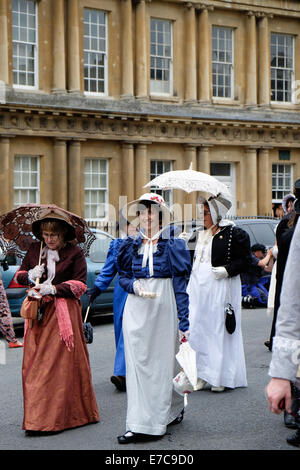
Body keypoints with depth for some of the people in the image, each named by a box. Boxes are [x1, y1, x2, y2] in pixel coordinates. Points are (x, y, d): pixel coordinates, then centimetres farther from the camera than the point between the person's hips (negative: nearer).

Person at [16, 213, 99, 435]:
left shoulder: (75, 253, -1)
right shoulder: (34, 250, 11)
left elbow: (80, 284, -3)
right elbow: (20, 274, 19)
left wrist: (54, 289, -16)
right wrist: (30, 276, -5)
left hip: (63, 312, -4)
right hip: (38, 311, 4)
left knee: (61, 363, -7)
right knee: (34, 364, 1)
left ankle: (48, 420, -4)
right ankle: (36, 415, 9)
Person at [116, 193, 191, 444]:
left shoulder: (173, 245, -1)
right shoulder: (132, 246, 10)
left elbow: (181, 285, -4)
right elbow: (123, 276, 15)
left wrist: (184, 322, -9)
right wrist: (134, 286, -10)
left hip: (164, 308, -3)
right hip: (136, 310, 3)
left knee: (164, 361, 2)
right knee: (138, 362, 0)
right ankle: (139, 423, 7)